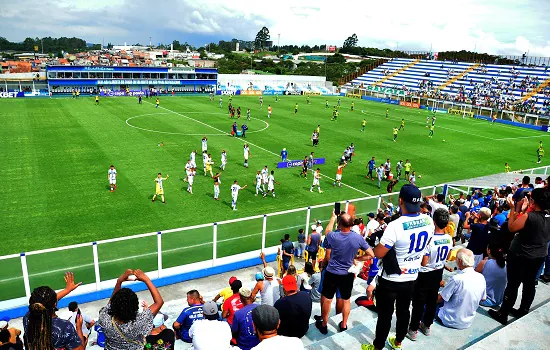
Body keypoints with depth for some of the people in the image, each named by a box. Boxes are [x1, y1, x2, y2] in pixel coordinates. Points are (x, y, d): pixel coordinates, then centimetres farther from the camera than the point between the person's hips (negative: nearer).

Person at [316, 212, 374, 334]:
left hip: (332, 273, -1)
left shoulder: (332, 236, -22)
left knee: (327, 299, 16)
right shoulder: (358, 238, -17)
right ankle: (344, 325, 35)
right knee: (346, 300, 20)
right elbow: (371, 255, -8)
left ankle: (324, 325, 31)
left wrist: (333, 218, 19)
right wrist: (356, 259, 4)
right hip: (348, 274, 2)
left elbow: (328, 231, 4)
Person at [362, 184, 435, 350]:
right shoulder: (428, 221, -10)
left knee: (385, 315, 12)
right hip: (411, 278, 6)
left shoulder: (396, 226, -30)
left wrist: (382, 242, -4)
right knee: (404, 311, 24)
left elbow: (378, 254, -23)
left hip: (391, 280, -6)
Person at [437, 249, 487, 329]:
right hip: (468, 322, 7)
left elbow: (439, 299, -17)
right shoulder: (481, 278, -9)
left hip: (452, 321, -6)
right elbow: (483, 299, 9)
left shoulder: (457, 279, -28)